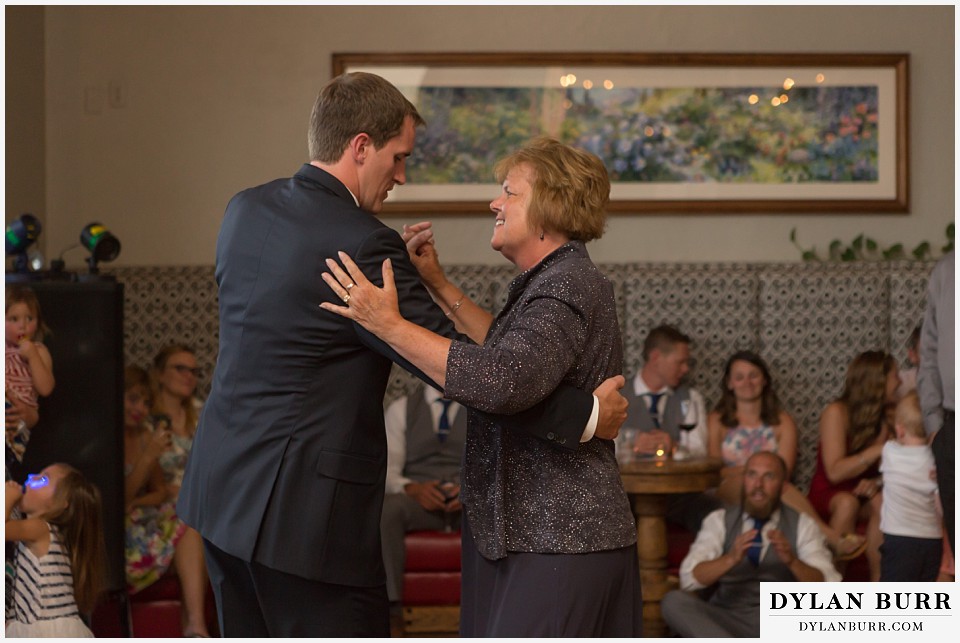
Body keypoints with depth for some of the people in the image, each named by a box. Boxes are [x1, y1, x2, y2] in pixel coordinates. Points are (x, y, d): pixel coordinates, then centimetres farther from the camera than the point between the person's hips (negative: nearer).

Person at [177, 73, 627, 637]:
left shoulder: (247, 210, 6)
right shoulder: (361, 243, -19)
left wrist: (401, 265, 16)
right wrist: (585, 414, -13)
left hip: (225, 486, 9)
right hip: (304, 508, -9)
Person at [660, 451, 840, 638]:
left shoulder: (802, 525, 8)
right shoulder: (719, 521, 8)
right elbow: (690, 578, -7)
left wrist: (792, 561, -25)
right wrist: (731, 559, -26)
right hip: (727, 622, 1)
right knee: (673, 601, -28)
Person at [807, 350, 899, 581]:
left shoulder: (890, 416, 1)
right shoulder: (837, 412, -10)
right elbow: (835, 472, -18)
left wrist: (876, 483, -25)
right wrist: (877, 451, -26)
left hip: (864, 495, 3)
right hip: (828, 496, -3)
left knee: (882, 502, -30)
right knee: (847, 502, -36)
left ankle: (878, 582, -30)